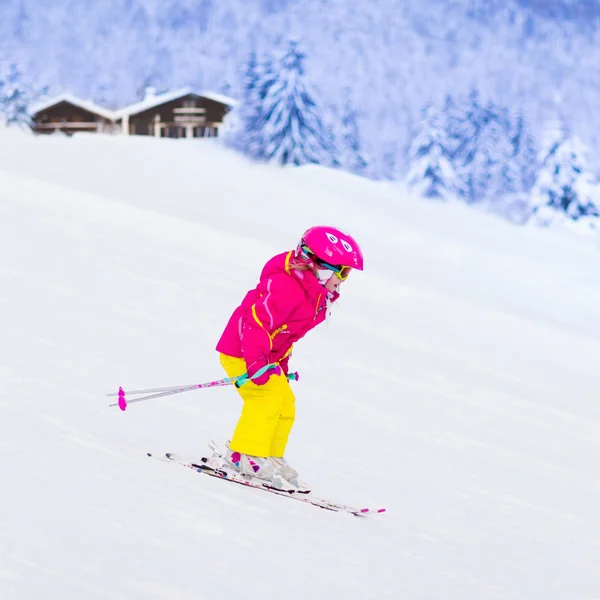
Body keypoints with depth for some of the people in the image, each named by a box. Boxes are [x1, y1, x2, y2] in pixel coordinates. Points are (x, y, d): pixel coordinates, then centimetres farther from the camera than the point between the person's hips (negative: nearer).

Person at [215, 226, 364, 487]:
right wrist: (256, 362, -37)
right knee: (267, 397, -22)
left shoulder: (316, 296, 8)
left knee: (285, 404, 10)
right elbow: (255, 322, -32)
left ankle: (270, 458, 17)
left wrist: (281, 364, 22)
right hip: (240, 351, -11)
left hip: (268, 357, 11)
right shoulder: (286, 288, -26)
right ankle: (245, 455, -20)